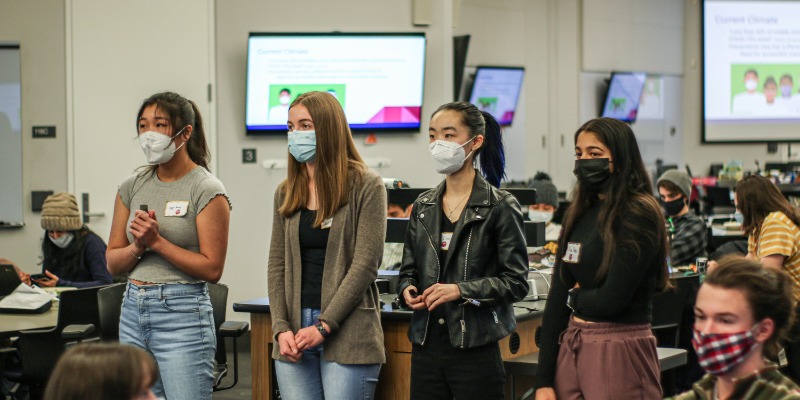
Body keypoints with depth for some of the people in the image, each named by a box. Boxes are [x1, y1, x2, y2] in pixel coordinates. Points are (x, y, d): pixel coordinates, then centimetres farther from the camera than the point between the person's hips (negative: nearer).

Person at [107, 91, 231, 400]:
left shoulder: (206, 190, -7)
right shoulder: (132, 186, 9)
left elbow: (212, 269, -11)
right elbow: (113, 262, 11)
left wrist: (157, 241, -15)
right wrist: (138, 247, -9)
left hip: (182, 314, -6)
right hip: (133, 310, 6)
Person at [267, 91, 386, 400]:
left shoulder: (365, 186, -4)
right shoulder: (286, 192, 12)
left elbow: (365, 264, -9)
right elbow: (277, 265, 9)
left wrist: (324, 326, -13)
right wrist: (281, 327, -4)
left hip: (347, 334, -5)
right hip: (294, 335, 5)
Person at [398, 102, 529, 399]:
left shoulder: (500, 207, -4)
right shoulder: (423, 206, 12)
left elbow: (516, 282, -7)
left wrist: (461, 290, -18)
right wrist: (407, 290, -4)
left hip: (476, 349, -5)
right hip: (426, 346, 5)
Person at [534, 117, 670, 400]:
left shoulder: (639, 213, -11)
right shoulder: (579, 214, 9)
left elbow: (612, 299, -18)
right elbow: (556, 301, 6)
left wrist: (575, 297, 3)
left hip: (619, 350, -6)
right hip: (571, 349, 6)